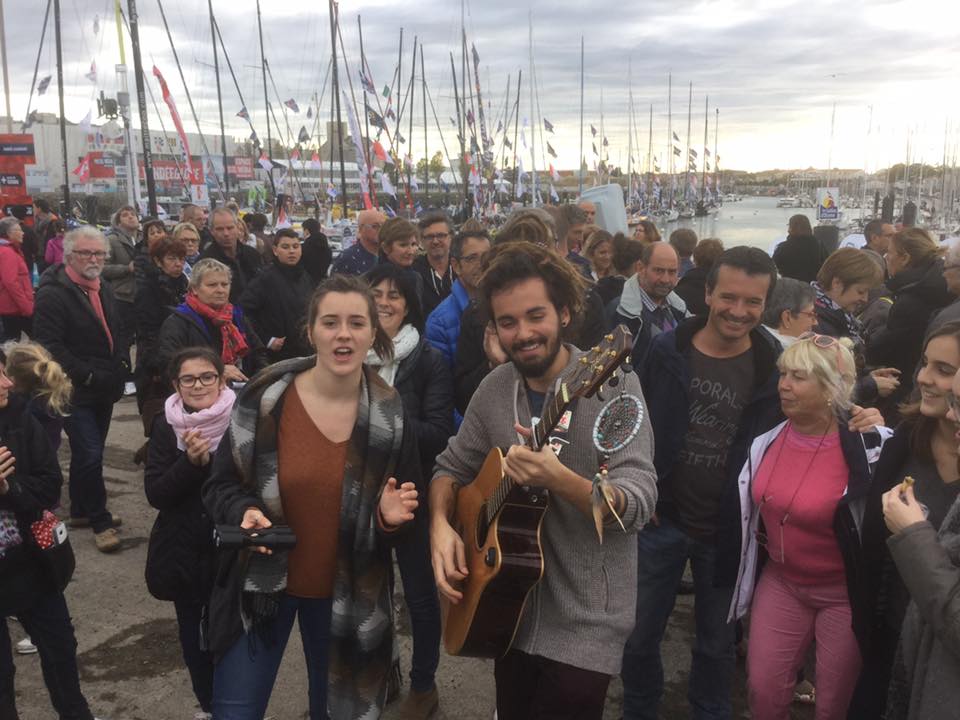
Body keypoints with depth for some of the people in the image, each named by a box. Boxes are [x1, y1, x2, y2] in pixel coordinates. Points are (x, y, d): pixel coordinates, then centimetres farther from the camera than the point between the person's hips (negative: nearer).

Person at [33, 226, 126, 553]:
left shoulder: (103, 289, 12)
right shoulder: (53, 293, -15)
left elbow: (115, 333, 22)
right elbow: (49, 345, -21)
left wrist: (121, 365, 6)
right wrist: (86, 376, -21)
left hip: (104, 390, 8)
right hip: (76, 392, -8)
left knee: (86, 453, 19)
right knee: (90, 455, -8)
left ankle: (81, 511, 33)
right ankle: (100, 522, 5)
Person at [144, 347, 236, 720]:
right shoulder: (165, 427, -3)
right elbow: (155, 493, -9)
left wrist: (208, 460, -25)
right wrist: (190, 461, -23)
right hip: (184, 551, 3)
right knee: (193, 632, 17)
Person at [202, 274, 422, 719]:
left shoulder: (391, 414, -9)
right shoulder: (266, 398, -13)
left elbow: (403, 514, 1)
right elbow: (220, 485, -3)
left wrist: (390, 518, -20)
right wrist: (245, 512, -23)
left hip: (348, 592, 1)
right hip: (262, 581, -1)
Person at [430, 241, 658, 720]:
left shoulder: (612, 384, -17)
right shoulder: (494, 388, -1)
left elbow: (638, 505, -24)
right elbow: (452, 466, 10)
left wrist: (558, 478, -41)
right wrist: (441, 526, -9)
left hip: (584, 622, -5)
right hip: (510, 608, 5)